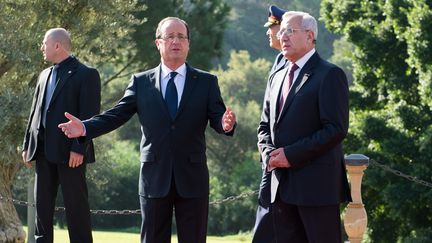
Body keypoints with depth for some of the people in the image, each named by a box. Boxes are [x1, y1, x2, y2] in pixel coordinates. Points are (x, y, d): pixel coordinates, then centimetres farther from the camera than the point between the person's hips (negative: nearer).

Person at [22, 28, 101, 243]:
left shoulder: (86, 74, -5)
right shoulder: (44, 75, 18)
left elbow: (90, 115, -12)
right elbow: (35, 112, 19)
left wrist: (79, 149, -18)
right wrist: (27, 144, 12)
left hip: (70, 152, -7)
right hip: (44, 151, 7)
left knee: (75, 205, -4)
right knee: (42, 205, 8)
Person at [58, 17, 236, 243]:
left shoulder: (206, 82, 5)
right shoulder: (141, 82, 7)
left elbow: (217, 118, -4)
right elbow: (117, 114, 1)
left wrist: (225, 125, -28)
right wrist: (85, 128, -15)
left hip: (192, 179, 0)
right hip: (154, 178, 0)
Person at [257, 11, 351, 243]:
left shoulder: (329, 75, -6)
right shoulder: (278, 77, 20)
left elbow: (336, 129, -14)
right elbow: (265, 126, 22)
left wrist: (291, 155, -15)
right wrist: (269, 154, 0)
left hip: (317, 183, -7)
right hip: (282, 186, 8)